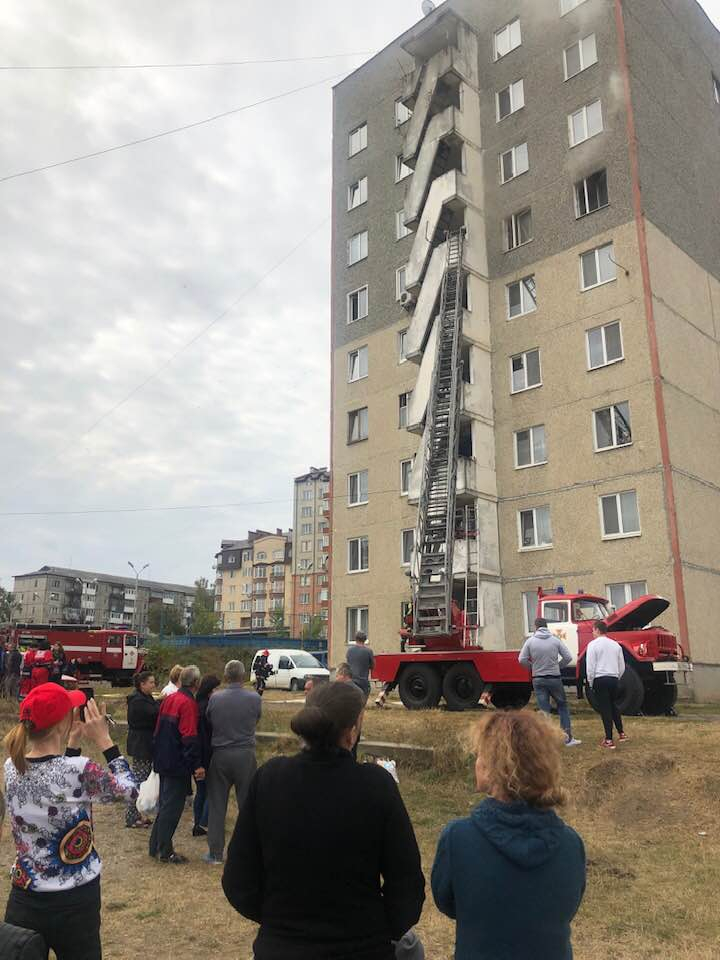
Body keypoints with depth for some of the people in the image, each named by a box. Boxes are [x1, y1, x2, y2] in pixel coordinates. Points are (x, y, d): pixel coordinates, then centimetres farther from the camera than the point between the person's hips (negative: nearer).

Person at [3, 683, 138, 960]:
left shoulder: (11, 768, -8)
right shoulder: (81, 771, -25)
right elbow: (129, 790, -5)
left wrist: (72, 744, 6)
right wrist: (104, 739, -7)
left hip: (24, 897, 5)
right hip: (75, 901, -4)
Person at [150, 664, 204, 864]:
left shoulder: (169, 699, 9)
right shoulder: (188, 703, -18)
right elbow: (190, 737, -22)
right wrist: (196, 765, -19)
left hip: (163, 761, 9)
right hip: (178, 764, -9)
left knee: (165, 804, 18)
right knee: (172, 808, 0)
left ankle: (156, 846, 26)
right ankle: (165, 851, 7)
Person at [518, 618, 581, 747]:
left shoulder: (530, 641, -5)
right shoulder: (555, 640, -5)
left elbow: (522, 660, -7)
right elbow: (568, 657, -5)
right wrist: (558, 666, 10)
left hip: (538, 680, 0)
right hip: (554, 678, 0)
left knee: (544, 710, 5)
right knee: (562, 705, 16)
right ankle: (568, 737, 15)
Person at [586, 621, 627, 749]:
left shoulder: (593, 644, -7)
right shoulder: (616, 645, 10)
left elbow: (590, 666, -10)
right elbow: (622, 667, 14)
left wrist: (591, 683, 0)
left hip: (600, 679, -5)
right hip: (614, 679, 5)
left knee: (605, 709, -1)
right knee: (613, 706, 23)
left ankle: (609, 740, 1)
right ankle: (621, 733, 25)